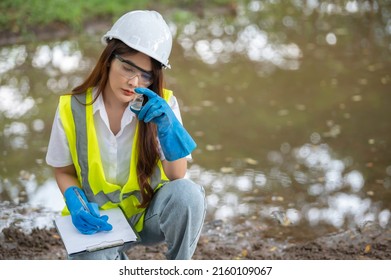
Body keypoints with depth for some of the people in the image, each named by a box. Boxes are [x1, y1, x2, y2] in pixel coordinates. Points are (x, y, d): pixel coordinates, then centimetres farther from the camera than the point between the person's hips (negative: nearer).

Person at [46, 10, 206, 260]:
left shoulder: (163, 105, -12)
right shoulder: (72, 108, -11)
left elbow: (178, 177, -13)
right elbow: (64, 171, 3)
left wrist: (167, 127, -30)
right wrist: (76, 203, -18)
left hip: (150, 212, 0)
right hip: (98, 218, 0)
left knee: (188, 193, -33)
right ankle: (116, 258, 11)